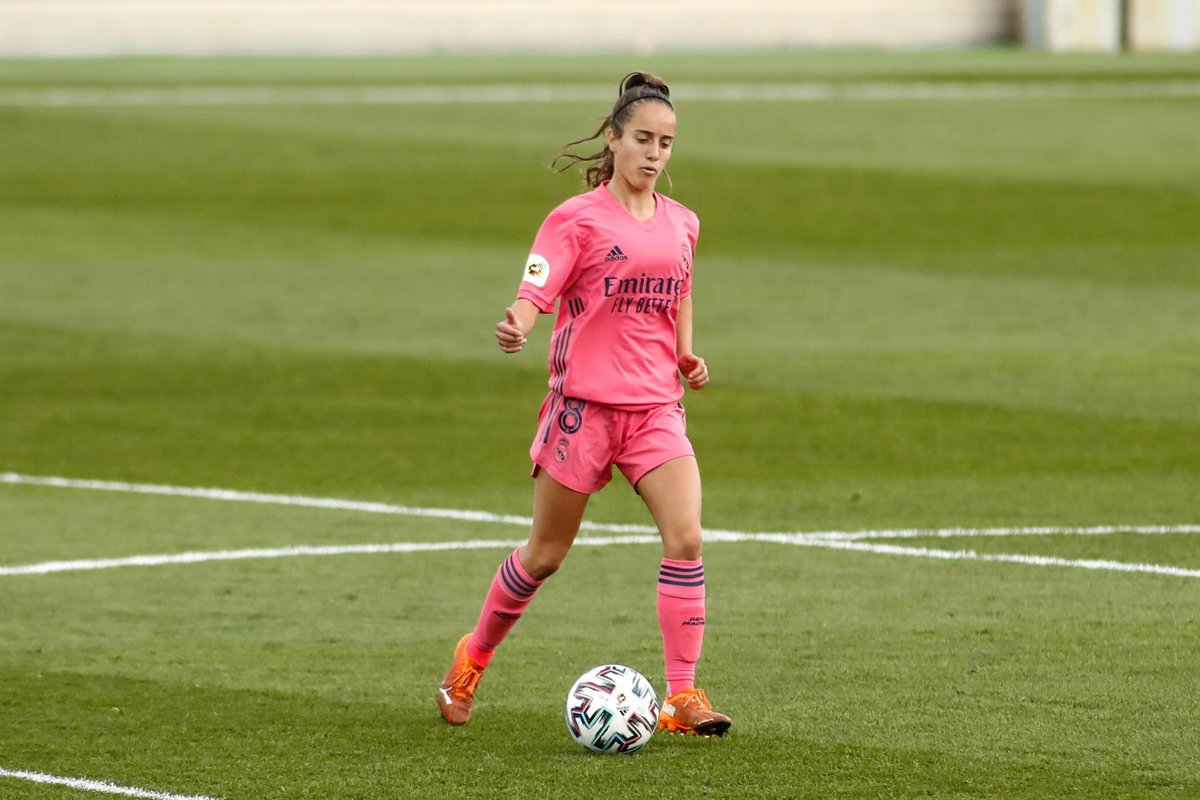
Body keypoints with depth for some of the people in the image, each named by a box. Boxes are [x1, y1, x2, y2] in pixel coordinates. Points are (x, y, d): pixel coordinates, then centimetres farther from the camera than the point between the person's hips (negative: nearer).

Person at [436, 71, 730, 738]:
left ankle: (682, 696, -11)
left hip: (656, 408, 4)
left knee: (686, 539, -15)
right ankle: (473, 657, 32)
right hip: (584, 402, -4)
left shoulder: (681, 225, 11)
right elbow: (535, 292, -15)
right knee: (545, 554, 7)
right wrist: (515, 327, -38)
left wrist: (686, 356, 11)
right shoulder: (578, 219, -6)